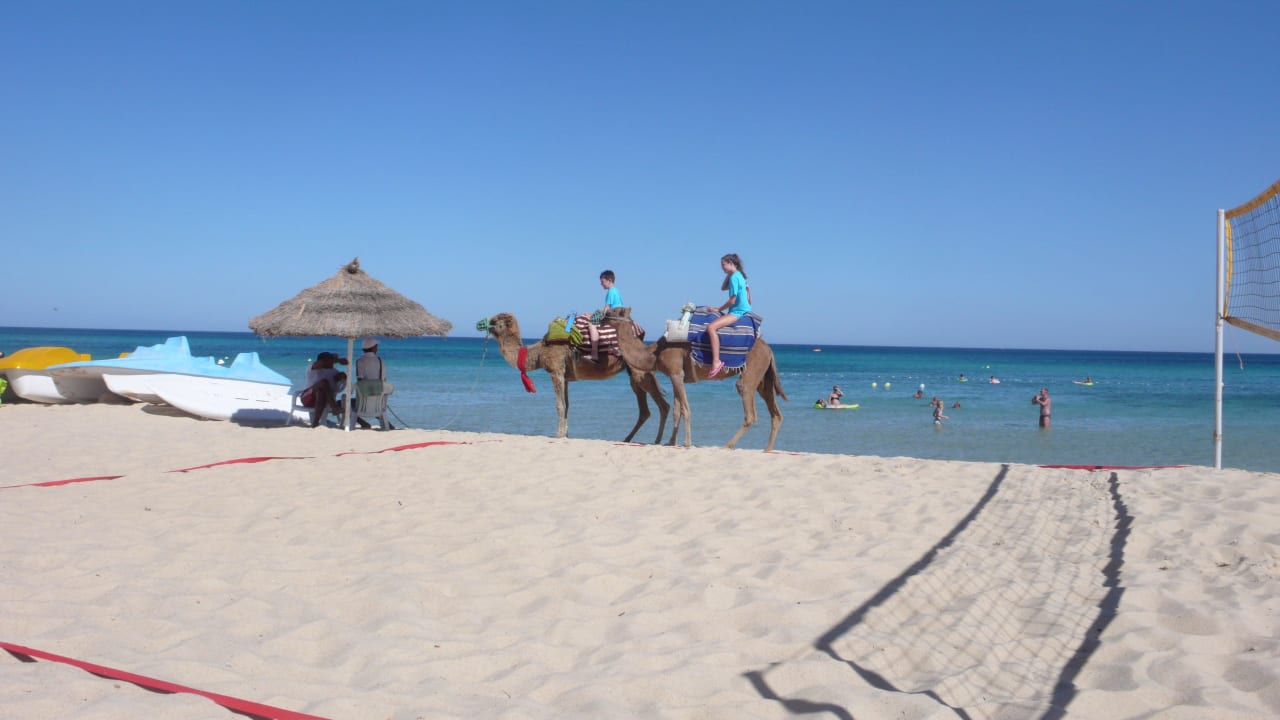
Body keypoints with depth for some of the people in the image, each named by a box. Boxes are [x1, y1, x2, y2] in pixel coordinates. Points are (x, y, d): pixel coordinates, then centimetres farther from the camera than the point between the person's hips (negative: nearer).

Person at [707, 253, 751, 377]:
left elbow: (732, 301, -17)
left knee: (711, 327, -29)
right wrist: (728, 274, 15)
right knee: (713, 326, 22)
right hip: (741, 310, 11)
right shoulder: (738, 275, 15)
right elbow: (723, 288, 27)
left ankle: (716, 362, -34)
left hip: (737, 312, -11)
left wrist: (719, 309, -5)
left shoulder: (734, 277, -14)